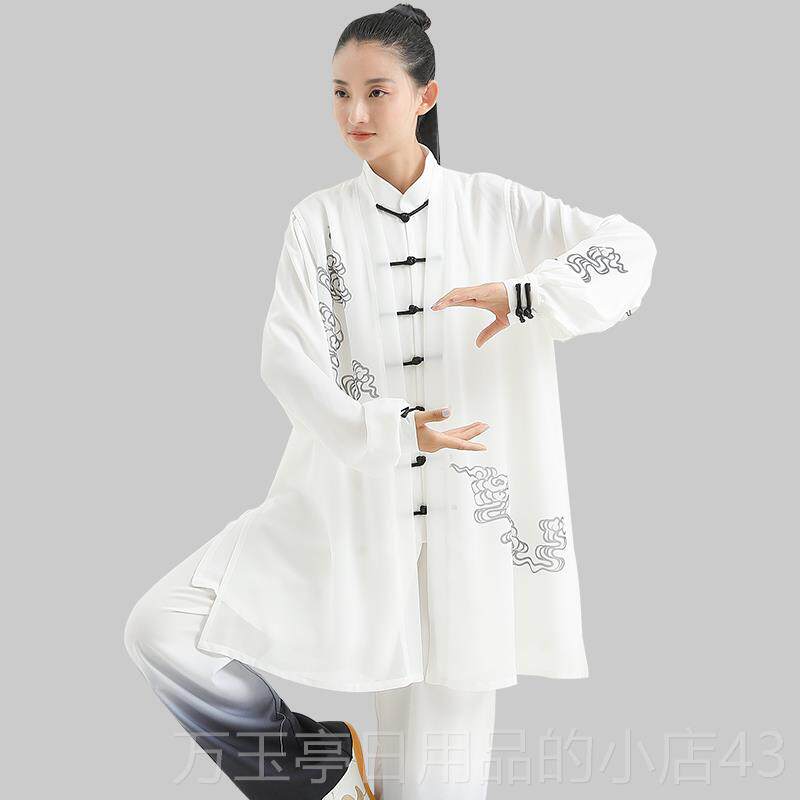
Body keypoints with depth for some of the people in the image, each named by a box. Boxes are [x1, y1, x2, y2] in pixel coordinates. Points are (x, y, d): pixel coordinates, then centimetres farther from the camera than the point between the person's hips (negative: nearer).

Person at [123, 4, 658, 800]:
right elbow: (288, 357, -9)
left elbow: (628, 250, -4)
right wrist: (392, 433, -23)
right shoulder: (320, 219, 3)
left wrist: (526, 297, -21)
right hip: (340, 506, 1)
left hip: (460, 520, -1)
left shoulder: (494, 207, 4)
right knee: (160, 630, -13)